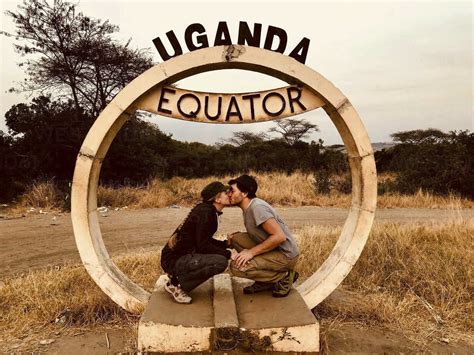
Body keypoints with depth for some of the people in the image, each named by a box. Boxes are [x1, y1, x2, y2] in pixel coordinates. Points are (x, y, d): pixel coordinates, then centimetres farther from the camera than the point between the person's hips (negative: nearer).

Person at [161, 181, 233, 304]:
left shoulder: (207, 210, 13)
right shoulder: (205, 212, -17)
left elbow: (205, 240, 22)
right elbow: (203, 245, -20)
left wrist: (226, 243, 12)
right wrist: (229, 254, -17)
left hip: (180, 255, 10)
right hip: (174, 260, -10)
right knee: (220, 262, -24)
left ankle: (177, 278, 13)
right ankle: (177, 285, -9)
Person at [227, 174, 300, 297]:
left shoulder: (257, 207, -21)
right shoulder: (248, 208, 8)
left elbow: (279, 236, -27)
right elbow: (256, 234, 16)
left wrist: (251, 252, -21)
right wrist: (236, 236, -2)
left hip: (286, 255, -9)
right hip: (272, 250, 9)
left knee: (237, 266, -18)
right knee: (236, 239, 3)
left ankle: (285, 277, -2)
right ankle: (265, 282, 9)